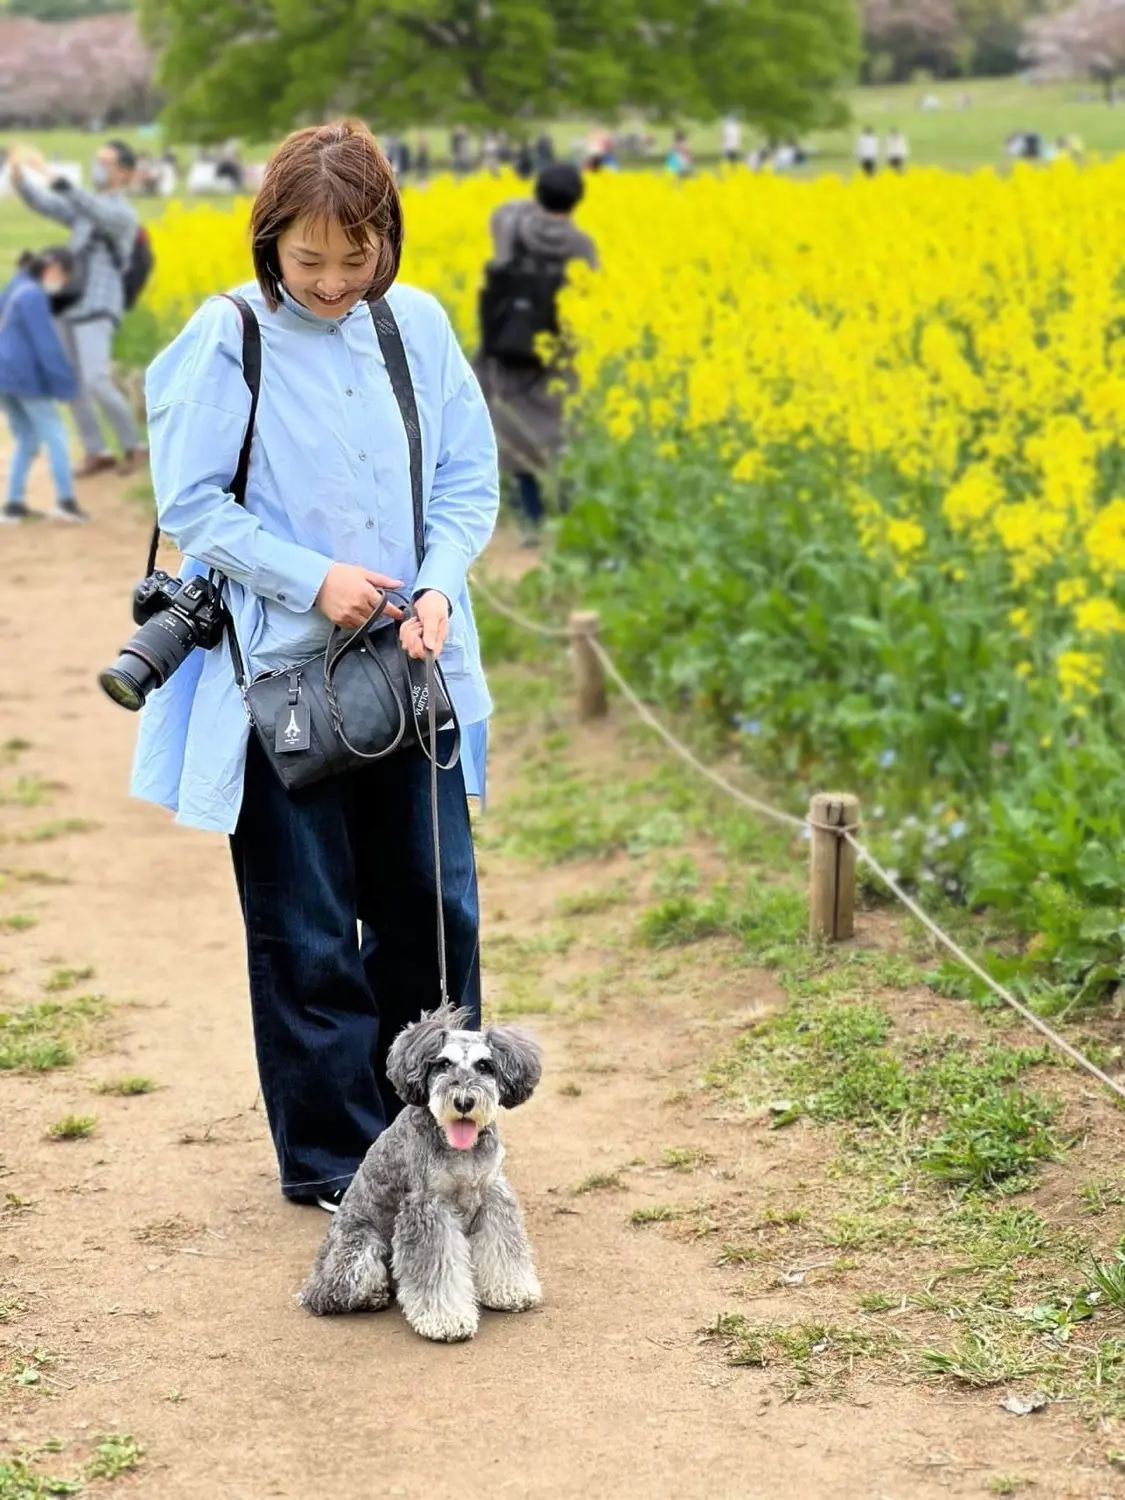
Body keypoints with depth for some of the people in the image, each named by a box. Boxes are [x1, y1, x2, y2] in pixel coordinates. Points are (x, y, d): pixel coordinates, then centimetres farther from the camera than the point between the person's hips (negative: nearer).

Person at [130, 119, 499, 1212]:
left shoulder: (418, 325, 2)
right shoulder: (227, 339, -9)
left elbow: (469, 479, 6)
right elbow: (189, 501, -7)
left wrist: (438, 588, -11)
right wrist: (312, 578, -17)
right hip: (280, 675, -4)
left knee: (435, 905, 10)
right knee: (308, 929, 4)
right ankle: (329, 1157, 18)